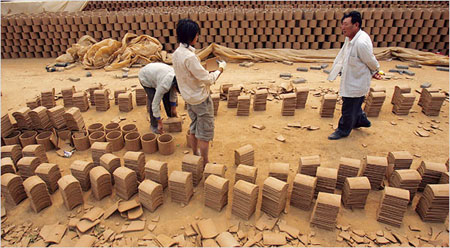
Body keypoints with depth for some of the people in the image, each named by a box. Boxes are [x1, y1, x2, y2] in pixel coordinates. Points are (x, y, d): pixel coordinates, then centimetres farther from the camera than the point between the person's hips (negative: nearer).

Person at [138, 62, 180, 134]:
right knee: (152, 100, -16)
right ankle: (154, 125, 0)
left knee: (167, 96, 3)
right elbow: (155, 103, -36)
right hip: (145, 77, -7)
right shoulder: (164, 85, -42)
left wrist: (173, 108, 4)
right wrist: (160, 123, -28)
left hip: (155, 72, 7)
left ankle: (171, 117, 23)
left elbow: (173, 92, -3)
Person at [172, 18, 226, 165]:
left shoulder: (176, 53, 0)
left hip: (188, 97, 9)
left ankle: (195, 155, 39)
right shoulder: (189, 57, -28)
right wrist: (220, 69, -9)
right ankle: (205, 163, 20)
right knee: (205, 133, 6)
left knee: (194, 128, 23)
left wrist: (207, 72, 6)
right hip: (201, 99, -9)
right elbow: (207, 79, -25)